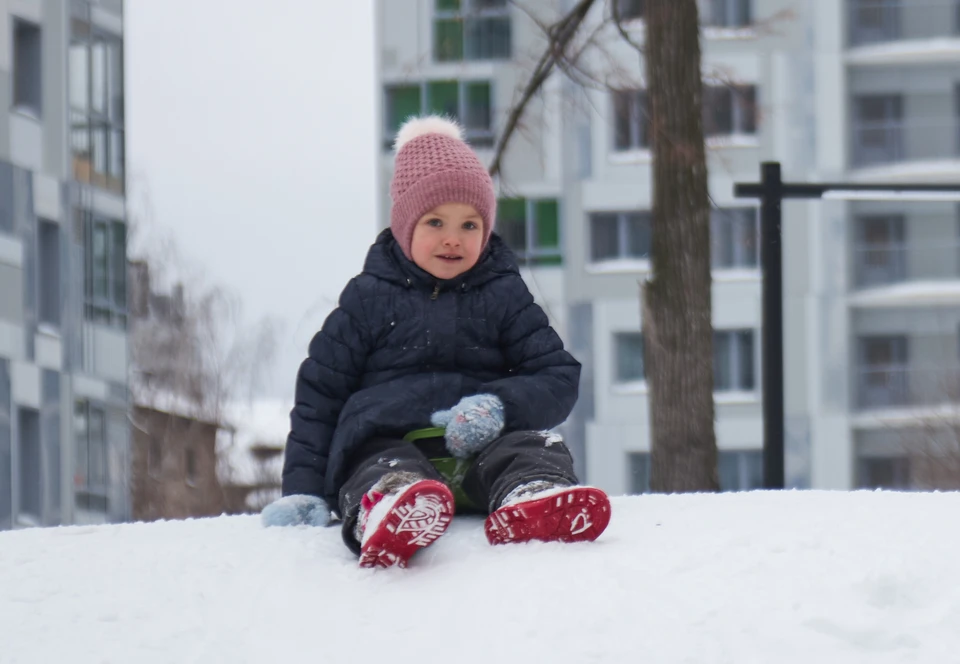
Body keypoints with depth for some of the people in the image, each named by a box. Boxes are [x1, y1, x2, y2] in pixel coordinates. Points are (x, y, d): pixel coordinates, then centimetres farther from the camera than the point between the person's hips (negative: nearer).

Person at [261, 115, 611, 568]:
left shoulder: (503, 296, 18)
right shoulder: (369, 298, 16)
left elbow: (559, 378, 11)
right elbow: (318, 395, 16)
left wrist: (500, 406, -12)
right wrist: (304, 491, 3)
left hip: (481, 445, 2)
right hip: (388, 441, -2)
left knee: (536, 445, -31)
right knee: (383, 469, -37)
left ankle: (533, 501, -67)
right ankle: (392, 515, -75)